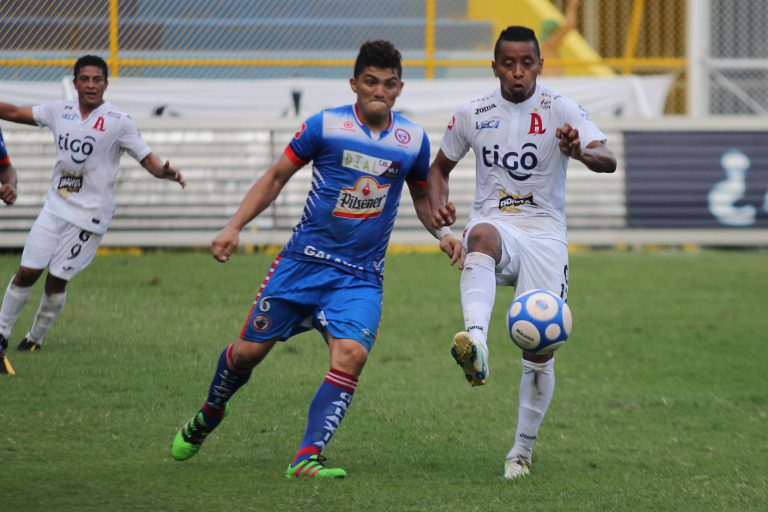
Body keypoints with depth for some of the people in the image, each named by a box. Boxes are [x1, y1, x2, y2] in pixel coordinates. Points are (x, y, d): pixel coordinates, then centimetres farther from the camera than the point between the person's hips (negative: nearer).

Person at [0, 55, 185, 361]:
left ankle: (35, 339, 15)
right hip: (55, 205, 4)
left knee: (57, 278, -3)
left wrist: (165, 172, -31)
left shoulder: (118, 122, -8)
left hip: (89, 213, -4)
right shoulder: (60, 111, 5)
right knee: (27, 272, 0)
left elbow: (148, 159, -10)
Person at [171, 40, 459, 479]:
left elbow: (423, 197, 20)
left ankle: (308, 457, -20)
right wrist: (235, 227, -4)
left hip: (362, 276, 1)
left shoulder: (413, 139, 3)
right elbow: (276, 177, 4)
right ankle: (208, 417, 35)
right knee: (249, 351, 4)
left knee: (351, 355, -23)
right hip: (304, 260, -1)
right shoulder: (325, 126, -5)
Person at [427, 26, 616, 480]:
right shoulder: (473, 115, 5)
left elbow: (608, 160, -18)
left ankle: (523, 450, 17)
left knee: (540, 352, -4)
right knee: (483, 234, -40)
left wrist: (582, 152, -41)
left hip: (544, 234, 0)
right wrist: (439, 204, -2)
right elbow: (440, 168, 20)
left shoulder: (559, 110, -4)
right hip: (495, 225, 0)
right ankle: (476, 345, -62)